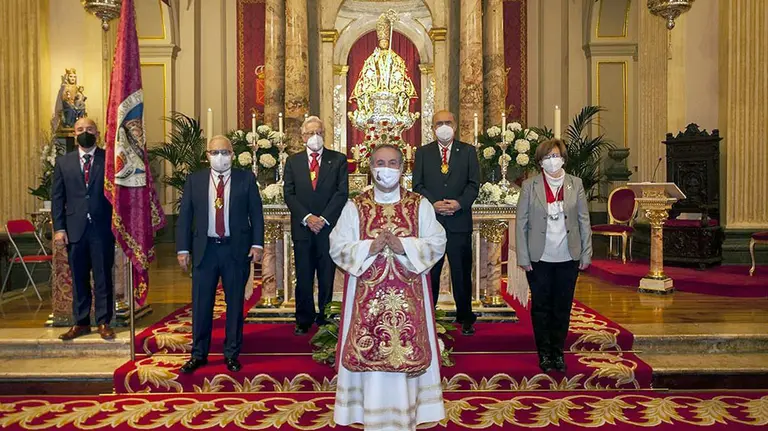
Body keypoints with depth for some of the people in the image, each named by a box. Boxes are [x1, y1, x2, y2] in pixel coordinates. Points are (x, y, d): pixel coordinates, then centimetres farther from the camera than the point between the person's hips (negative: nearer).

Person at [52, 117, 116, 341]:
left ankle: (104, 322, 13)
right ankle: (81, 322, 21)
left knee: (103, 277, 4)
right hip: (74, 228, 3)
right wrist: (59, 228, 0)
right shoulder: (63, 162, 10)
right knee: (79, 278, 9)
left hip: (102, 228, -2)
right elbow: (57, 197, 8)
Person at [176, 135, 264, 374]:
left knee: (235, 303, 8)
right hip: (205, 249, 1)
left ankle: (231, 353, 21)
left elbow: (256, 213, 2)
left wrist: (257, 244, -7)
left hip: (236, 249, -1)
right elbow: (184, 216, 5)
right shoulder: (194, 180, 6)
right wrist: (183, 248, -1)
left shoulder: (246, 179, 2)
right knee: (201, 304, 8)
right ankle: (199, 353, 23)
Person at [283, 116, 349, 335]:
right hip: (302, 227, 1)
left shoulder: (338, 159, 5)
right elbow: (288, 194, 3)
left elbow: (342, 192, -2)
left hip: (329, 227, -1)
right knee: (303, 278, 6)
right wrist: (307, 217, -10)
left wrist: (324, 218, -11)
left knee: (327, 278, 4)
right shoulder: (293, 161, 10)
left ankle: (325, 318, 15)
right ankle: (304, 321, 17)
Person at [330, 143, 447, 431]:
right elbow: (337, 247, -3)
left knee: (407, 353, 4)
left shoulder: (420, 205, 5)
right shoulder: (354, 207, 4)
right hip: (367, 296, 0)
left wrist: (404, 246, -17)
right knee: (369, 354, 3)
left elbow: (438, 243, -3)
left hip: (408, 296, 0)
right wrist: (370, 248, -18)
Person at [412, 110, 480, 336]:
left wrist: (460, 203, -14)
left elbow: (474, 184, 2)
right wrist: (433, 204, -12)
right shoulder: (423, 152, 10)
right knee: (429, 272, 6)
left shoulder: (468, 151, 9)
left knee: (462, 272, 6)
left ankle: (465, 318, 18)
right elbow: (417, 185, 3)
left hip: (460, 221, 0)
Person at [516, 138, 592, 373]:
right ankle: (544, 354, 23)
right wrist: (523, 258, -7)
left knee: (563, 308, 11)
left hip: (568, 258, 2)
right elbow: (521, 223, -3)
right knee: (541, 308, 8)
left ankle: (558, 352, 26)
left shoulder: (575, 184, 3)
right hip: (539, 259, -1)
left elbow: (584, 220, 5)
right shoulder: (530, 186, -3)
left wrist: (586, 253, 1)